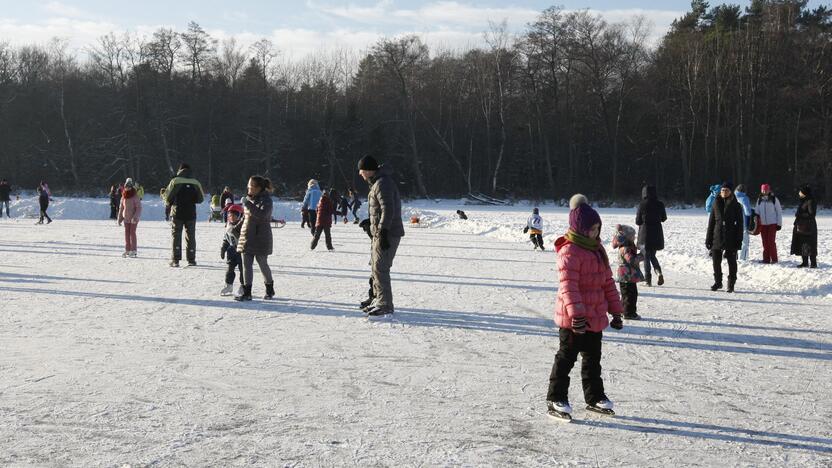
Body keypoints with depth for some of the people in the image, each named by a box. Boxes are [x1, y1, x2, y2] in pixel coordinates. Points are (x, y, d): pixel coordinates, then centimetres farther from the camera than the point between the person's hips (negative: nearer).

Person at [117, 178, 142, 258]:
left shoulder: (135, 196, -11)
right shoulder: (123, 197, 7)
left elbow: (139, 207, -14)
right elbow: (121, 208, 13)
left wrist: (135, 217, -23)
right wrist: (119, 218, 11)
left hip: (134, 218, -6)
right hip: (126, 218, 6)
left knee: (132, 232, -7)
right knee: (127, 233, 7)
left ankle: (134, 251, -2)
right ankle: (127, 250, 13)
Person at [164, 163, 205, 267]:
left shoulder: (175, 181, -7)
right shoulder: (195, 183, 0)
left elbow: (167, 197, -3)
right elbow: (201, 199, 7)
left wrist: (170, 203, 18)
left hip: (177, 213, -2)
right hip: (191, 214, 2)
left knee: (176, 236, 3)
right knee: (191, 237, 8)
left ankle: (175, 260, -2)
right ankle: (191, 259, 8)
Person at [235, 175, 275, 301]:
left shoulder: (266, 200, -13)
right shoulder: (249, 198, 10)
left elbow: (262, 214, -31)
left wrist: (248, 204, -30)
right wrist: (237, 227, 21)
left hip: (260, 238, -7)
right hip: (247, 237, 7)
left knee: (263, 264, 6)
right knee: (246, 265, 3)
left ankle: (270, 290, 25)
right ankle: (246, 292, 5)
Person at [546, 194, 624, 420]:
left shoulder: (597, 249, 11)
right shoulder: (569, 251, -17)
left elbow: (607, 281, 16)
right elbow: (568, 285, -25)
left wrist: (615, 311, 16)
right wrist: (576, 314, -33)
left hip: (596, 317, 8)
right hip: (573, 320, -8)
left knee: (593, 358, 17)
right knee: (567, 357, 0)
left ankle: (594, 397, 29)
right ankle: (556, 398, 10)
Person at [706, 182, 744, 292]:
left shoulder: (736, 206, 0)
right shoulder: (716, 204, 7)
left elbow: (739, 224, -1)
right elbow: (711, 222, 9)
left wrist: (739, 240, -8)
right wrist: (708, 239, 5)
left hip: (731, 238, -2)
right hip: (717, 238, 2)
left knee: (731, 262, 3)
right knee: (716, 261, 5)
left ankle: (731, 284, 12)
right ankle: (718, 282, 20)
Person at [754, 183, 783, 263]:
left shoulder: (774, 199, -1)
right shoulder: (759, 200, 9)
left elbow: (779, 212, 1)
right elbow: (757, 211, 14)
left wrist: (779, 223, -3)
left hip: (772, 223, -3)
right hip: (762, 224, 3)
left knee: (771, 241, -7)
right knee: (765, 242, 4)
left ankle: (774, 258, -2)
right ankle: (766, 258, 10)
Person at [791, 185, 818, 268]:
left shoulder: (811, 201, -14)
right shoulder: (803, 201, 14)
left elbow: (812, 214, -19)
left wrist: (799, 215, -16)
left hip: (808, 227, -9)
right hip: (800, 227, 9)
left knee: (810, 246, -6)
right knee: (802, 245, 11)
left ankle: (813, 263, -1)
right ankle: (805, 262, 18)